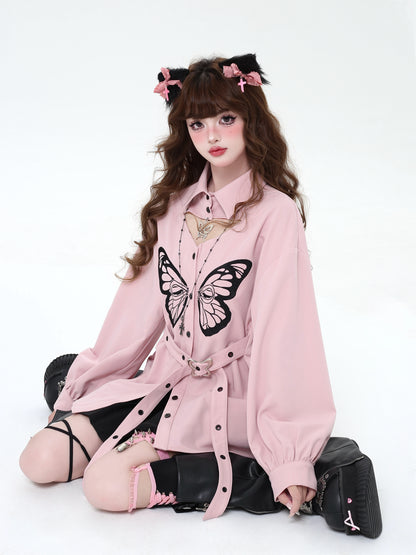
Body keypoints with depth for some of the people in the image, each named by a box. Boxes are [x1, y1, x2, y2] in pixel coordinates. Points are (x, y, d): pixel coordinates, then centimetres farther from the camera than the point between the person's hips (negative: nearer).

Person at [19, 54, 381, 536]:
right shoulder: (175, 203, 6)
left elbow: (283, 327, -17)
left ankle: (263, 476, -9)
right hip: (164, 376, 6)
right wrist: (90, 373, 11)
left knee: (107, 485, -22)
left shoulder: (275, 212, -12)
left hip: (226, 391, -6)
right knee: (41, 460, -5)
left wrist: (290, 454, -19)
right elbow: (143, 299, 10)